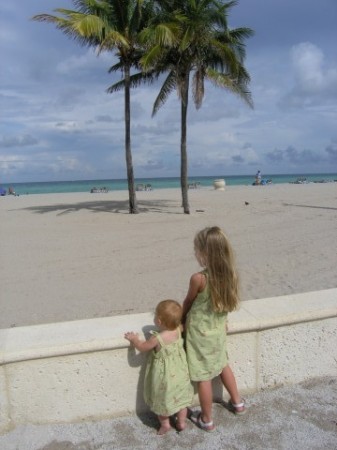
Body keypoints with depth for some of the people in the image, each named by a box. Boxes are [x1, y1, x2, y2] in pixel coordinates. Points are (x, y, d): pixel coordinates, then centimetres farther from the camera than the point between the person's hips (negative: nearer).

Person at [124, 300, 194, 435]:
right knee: (180, 397, 23)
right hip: (179, 372, 5)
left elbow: (142, 347, -11)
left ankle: (165, 424, 38)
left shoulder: (157, 338, -32)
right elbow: (180, 324, 10)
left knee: (162, 399, 20)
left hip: (164, 376, -5)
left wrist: (134, 338, 2)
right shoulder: (178, 330, -18)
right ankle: (181, 422, 39)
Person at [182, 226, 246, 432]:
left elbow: (188, 303, -9)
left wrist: (182, 318, 11)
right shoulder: (230, 274, -12)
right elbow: (223, 301, 3)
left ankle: (207, 420, 28)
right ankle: (237, 402, 46)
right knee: (222, 365, 29)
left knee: (204, 377, 10)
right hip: (219, 329, 6)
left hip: (200, 333, -6)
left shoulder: (198, 278, -28)